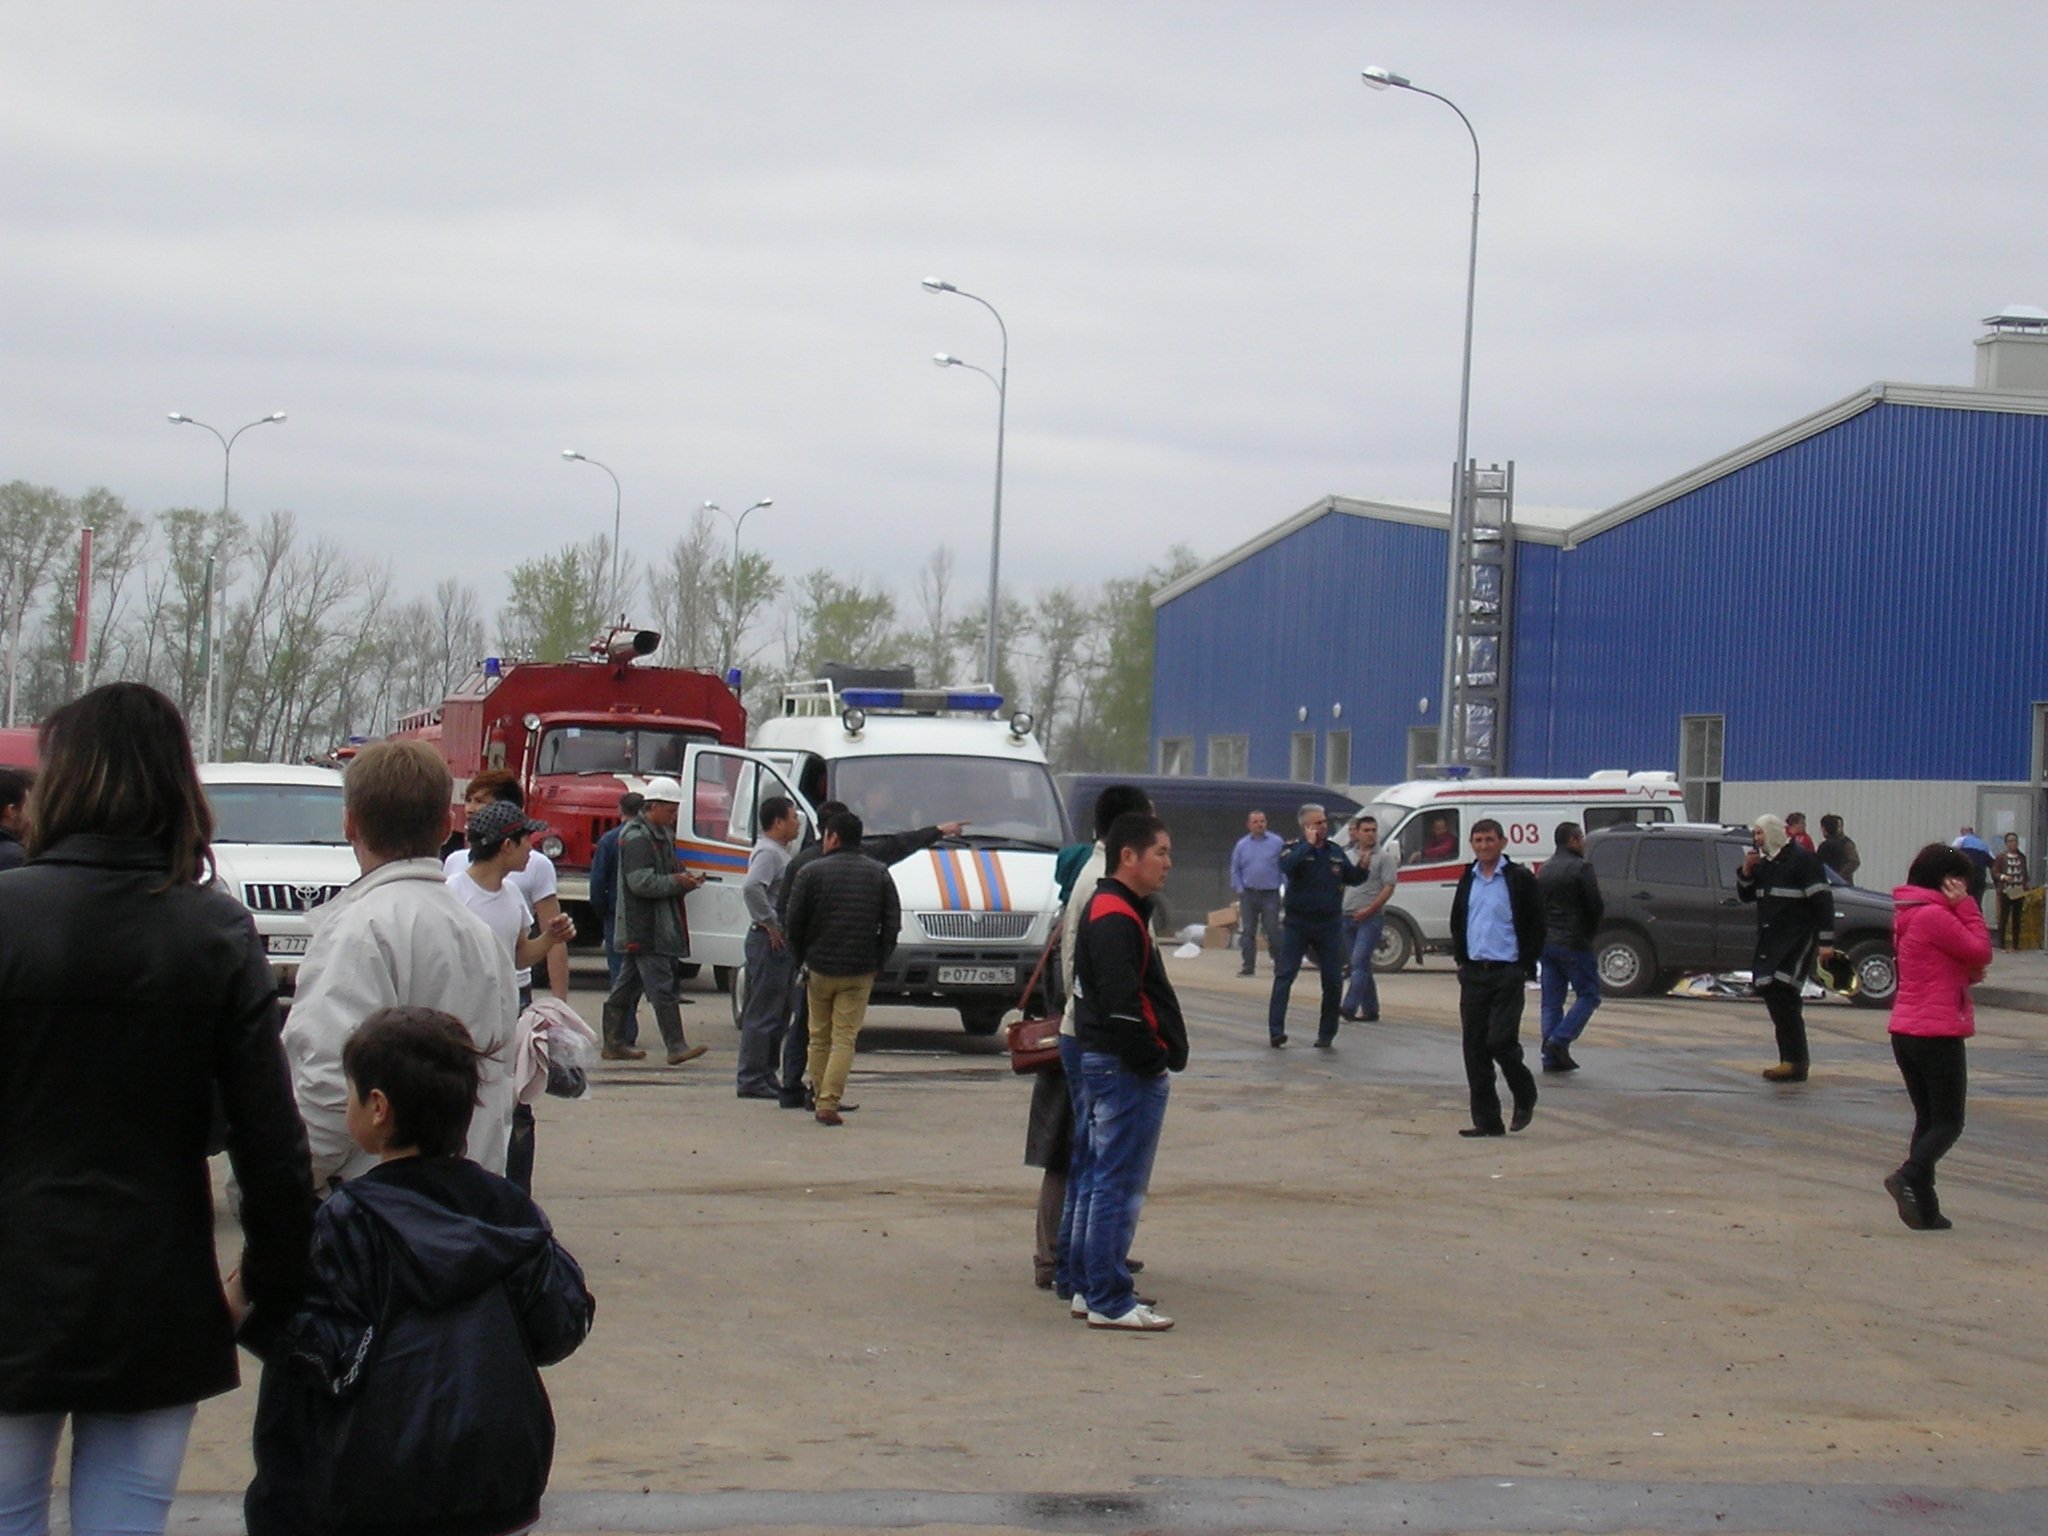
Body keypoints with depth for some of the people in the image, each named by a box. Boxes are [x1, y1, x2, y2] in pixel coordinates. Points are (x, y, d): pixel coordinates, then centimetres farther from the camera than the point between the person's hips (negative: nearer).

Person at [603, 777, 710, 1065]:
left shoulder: (660, 834, 20)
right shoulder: (637, 837, -14)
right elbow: (641, 882, -22)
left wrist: (687, 879, 8)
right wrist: (678, 882, -17)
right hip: (644, 929, -11)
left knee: (628, 986, 13)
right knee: (663, 987, -12)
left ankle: (614, 1043, 19)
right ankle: (676, 1047, -14)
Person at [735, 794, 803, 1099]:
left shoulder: (780, 853, 19)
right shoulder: (768, 853, -14)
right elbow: (751, 888, -31)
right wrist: (769, 923, -24)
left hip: (781, 942, 11)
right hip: (770, 942, -11)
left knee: (778, 1014, 14)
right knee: (763, 1014, -7)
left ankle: (766, 1076, 19)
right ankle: (751, 1079, -5)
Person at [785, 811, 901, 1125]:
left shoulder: (812, 873, -2)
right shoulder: (879, 875, 6)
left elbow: (793, 924, -3)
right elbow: (892, 924, 3)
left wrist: (802, 959, 11)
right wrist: (877, 963, 10)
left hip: (820, 968, -1)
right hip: (860, 970, 1)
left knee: (819, 1037, 13)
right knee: (845, 1038, -1)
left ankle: (819, 1097, 18)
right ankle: (829, 1103, -11)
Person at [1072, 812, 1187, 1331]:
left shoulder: (1114, 911, 17)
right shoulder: (1116, 919, -18)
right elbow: (1121, 1007, -24)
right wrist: (1152, 1061, -17)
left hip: (1104, 1061, 11)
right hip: (1129, 1071, -11)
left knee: (1105, 1178, 17)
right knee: (1120, 1185, -7)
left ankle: (1095, 1285, 25)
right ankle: (1109, 1302, -4)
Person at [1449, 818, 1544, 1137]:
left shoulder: (1520, 880, -3)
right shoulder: (1468, 880, 13)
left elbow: (1536, 927, -2)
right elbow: (1457, 923, 24)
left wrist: (1527, 967, -8)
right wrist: (1461, 959, 12)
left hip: (1507, 974, -5)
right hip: (1473, 974, 5)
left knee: (1501, 1041, -11)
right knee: (1474, 1048, 2)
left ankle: (1525, 1098, 16)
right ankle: (1487, 1121, 7)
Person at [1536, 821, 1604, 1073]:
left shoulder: (1544, 869, 13)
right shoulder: (1581, 868, -11)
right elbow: (1596, 906, -14)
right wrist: (1592, 929, 4)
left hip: (1546, 942, 7)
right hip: (1574, 943, -7)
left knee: (1551, 1001, 9)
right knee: (1588, 995, 2)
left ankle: (1551, 1057, 5)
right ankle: (1560, 1040, -12)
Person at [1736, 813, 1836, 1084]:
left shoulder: (1802, 859, -9)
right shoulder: (1764, 863, 17)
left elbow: (1822, 901, -13)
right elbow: (1744, 896, 21)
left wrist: (1826, 941, -18)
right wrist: (1746, 871, 2)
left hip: (1798, 938, -9)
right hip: (1770, 939, 9)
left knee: (1784, 993, -17)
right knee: (1772, 995, 6)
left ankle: (1795, 1062, -15)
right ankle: (1791, 1059, 13)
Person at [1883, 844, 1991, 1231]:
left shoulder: (1908, 915, 14)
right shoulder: (1935, 916, -16)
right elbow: (1980, 952, -13)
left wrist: (1967, 972, 1)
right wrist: (1966, 906, -7)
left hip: (1905, 1032, 9)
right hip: (1938, 1033, -9)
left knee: (1927, 1119, 12)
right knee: (1949, 1122, -3)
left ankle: (1924, 1209, 8)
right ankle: (1909, 1177, -25)